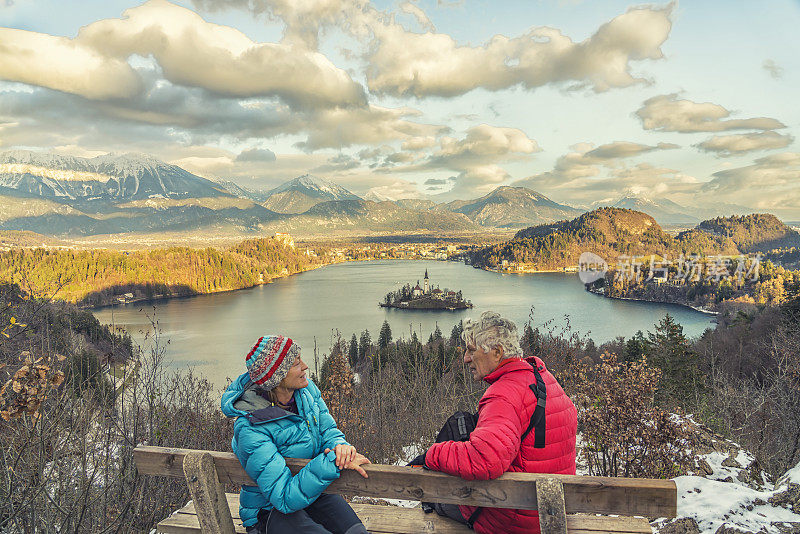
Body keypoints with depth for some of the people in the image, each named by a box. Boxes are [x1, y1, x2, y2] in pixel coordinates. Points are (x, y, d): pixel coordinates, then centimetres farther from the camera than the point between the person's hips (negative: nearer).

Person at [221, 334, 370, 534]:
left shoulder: (306, 390, -8)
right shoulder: (251, 430, -28)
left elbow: (329, 431, 1)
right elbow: (286, 499, -28)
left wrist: (340, 447, -23)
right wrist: (332, 462, -35)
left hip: (313, 490, 5)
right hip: (270, 508, -5)